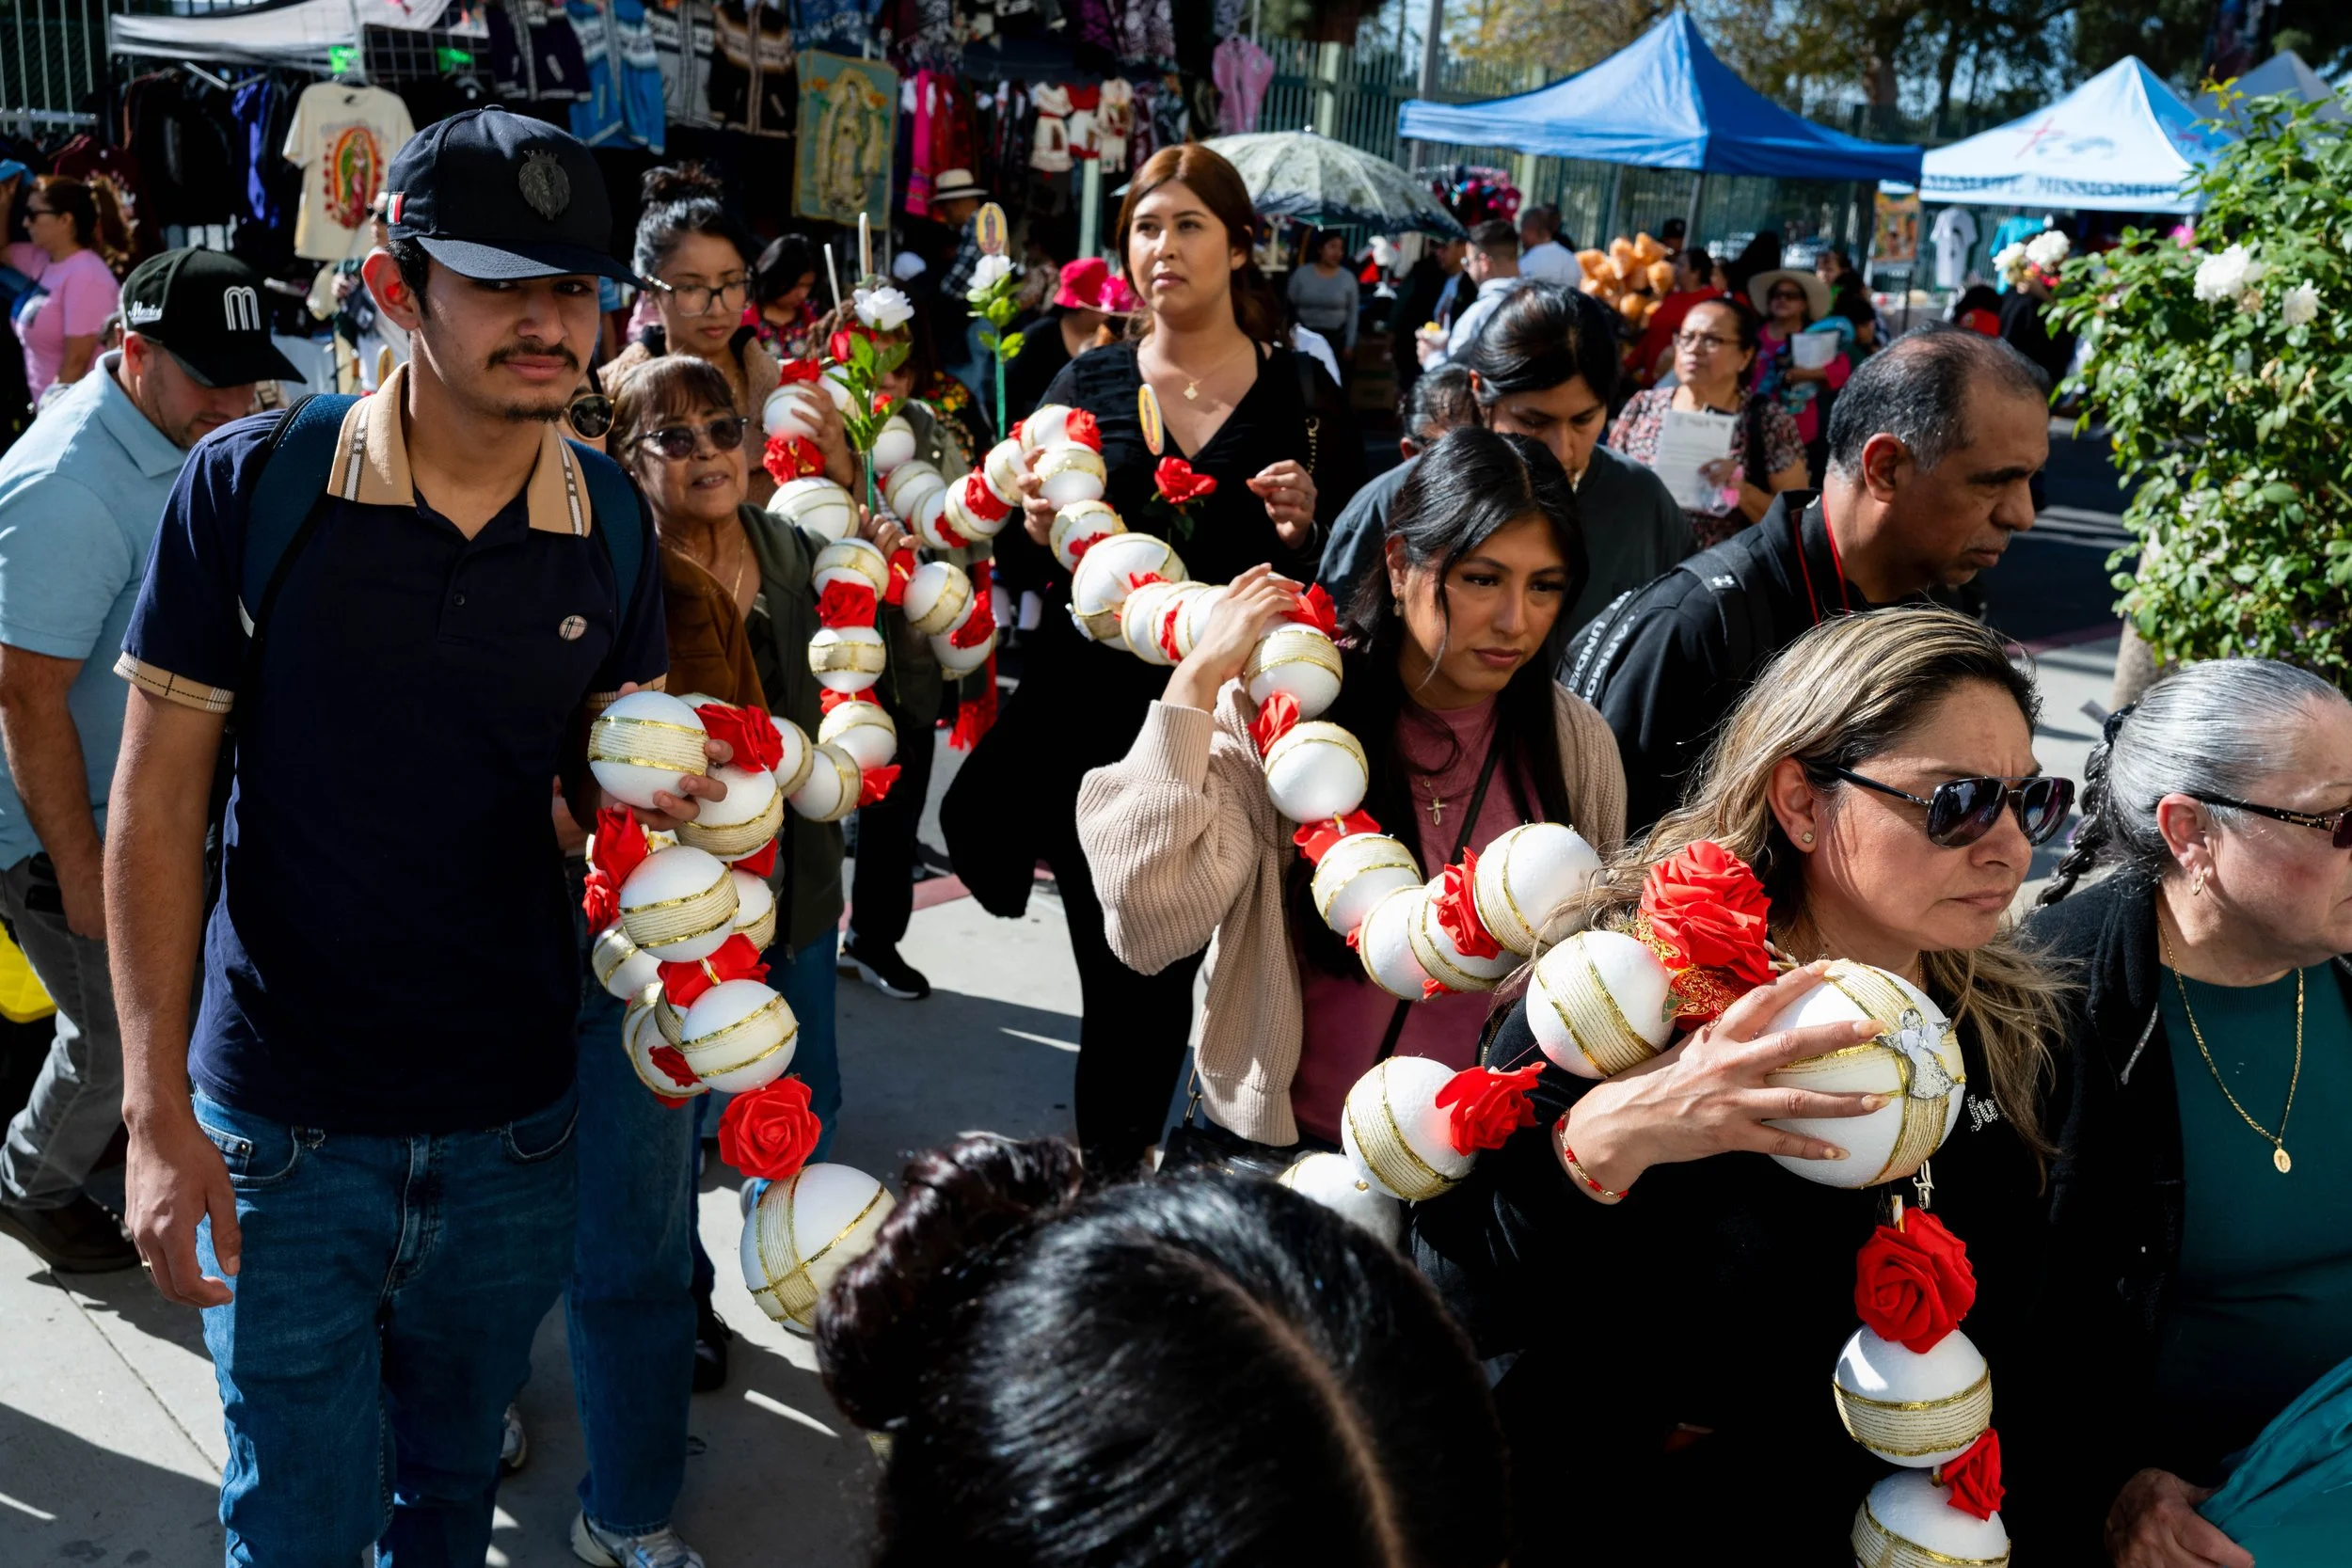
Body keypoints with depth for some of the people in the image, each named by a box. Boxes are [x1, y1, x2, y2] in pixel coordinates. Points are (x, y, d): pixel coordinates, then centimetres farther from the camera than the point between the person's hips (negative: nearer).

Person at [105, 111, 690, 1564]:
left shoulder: (612, 519, -3)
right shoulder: (249, 487, -12)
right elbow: (160, 800, -8)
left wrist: (649, 783, -17)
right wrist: (158, 1110, -12)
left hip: (513, 1117, 3)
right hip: (284, 1116, -2)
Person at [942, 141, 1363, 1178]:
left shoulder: (1300, 395, 3)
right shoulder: (1089, 384, 6)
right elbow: (1018, 555, 9)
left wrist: (1305, 532, -15)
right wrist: (1038, 529, -13)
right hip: (1092, 723, 1)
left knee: (1169, 975, 7)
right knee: (1116, 978, 2)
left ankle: (1120, 1171, 29)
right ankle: (1106, 1179, 20)